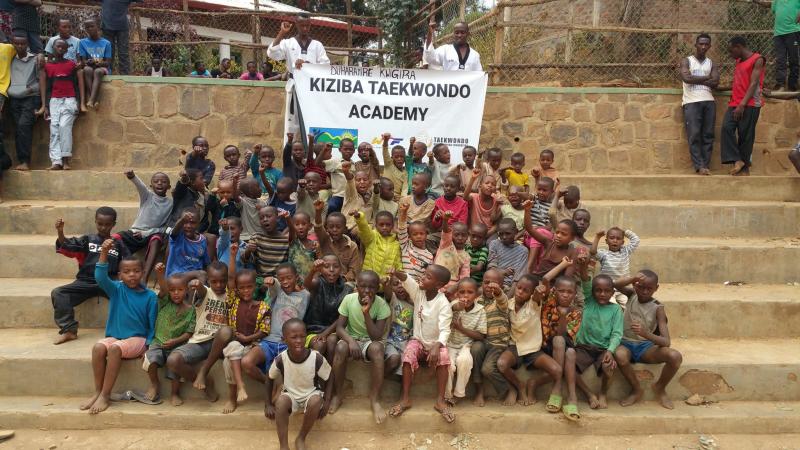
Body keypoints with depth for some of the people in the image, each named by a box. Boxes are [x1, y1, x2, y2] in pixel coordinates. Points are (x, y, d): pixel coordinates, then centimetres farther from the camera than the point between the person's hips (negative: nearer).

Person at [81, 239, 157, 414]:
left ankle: (105, 395, -24)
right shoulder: (117, 289, 2)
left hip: (137, 339, -3)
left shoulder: (150, 296, -3)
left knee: (115, 348, -32)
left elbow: (153, 324, -1)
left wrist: (148, 345, -12)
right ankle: (97, 391, -15)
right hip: (114, 336, 3)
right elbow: (101, 277, -17)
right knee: (98, 347, -28)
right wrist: (104, 253, -29)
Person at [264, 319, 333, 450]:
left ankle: (301, 439, -11)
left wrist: (327, 402, -15)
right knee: (281, 400, -33)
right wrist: (268, 404, -3)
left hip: (311, 394, -1)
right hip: (290, 395, 1)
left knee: (316, 400, -35)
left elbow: (329, 378, -7)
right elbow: (270, 379, 0)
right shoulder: (280, 359, -20)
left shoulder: (316, 358, -24)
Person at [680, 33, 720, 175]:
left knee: (708, 135, -2)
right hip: (692, 102, -3)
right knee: (694, 135, -11)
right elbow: (686, 78, -11)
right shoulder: (686, 61, 9)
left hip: (709, 102, 4)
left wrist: (696, 80, -5)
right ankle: (699, 166, -12)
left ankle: (705, 166, -1)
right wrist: (706, 77, -1)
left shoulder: (711, 64, 18)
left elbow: (715, 83, 2)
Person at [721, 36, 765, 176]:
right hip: (735, 104, 6)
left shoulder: (757, 59, -4)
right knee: (726, 127, -16)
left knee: (745, 136, -6)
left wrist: (742, 104, -19)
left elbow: (753, 84, -12)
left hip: (750, 104, -6)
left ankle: (744, 167, 1)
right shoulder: (738, 62, 20)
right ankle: (737, 160, -13)